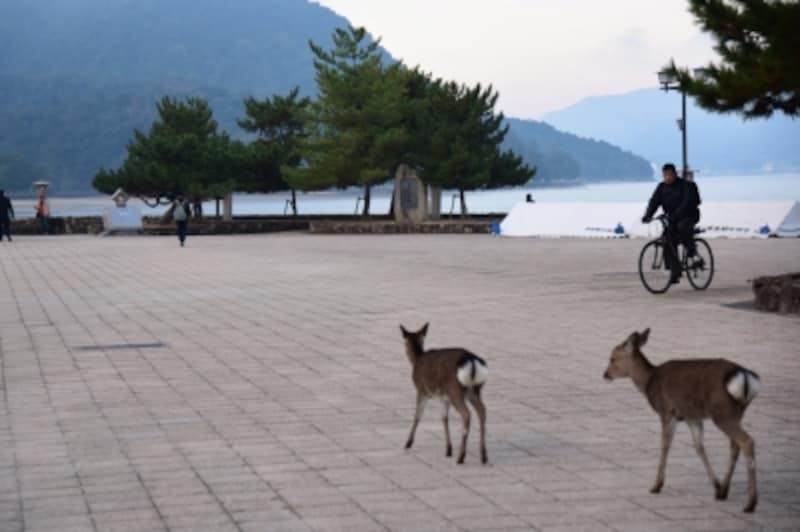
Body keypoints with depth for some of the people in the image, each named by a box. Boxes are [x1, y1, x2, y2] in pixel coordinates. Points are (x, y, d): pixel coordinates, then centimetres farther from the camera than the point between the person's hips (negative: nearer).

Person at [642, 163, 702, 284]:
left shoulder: (686, 185, -11)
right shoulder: (662, 187, 5)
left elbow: (687, 202, -25)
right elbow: (654, 201, -5)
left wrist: (675, 215, -39)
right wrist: (647, 216, -22)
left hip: (688, 216, -5)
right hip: (672, 220, 5)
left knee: (682, 227, -38)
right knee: (668, 245, -8)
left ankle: (691, 248, -12)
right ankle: (675, 273, -1)